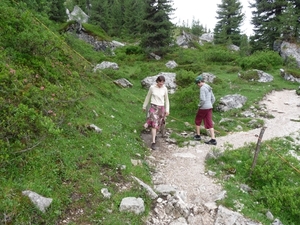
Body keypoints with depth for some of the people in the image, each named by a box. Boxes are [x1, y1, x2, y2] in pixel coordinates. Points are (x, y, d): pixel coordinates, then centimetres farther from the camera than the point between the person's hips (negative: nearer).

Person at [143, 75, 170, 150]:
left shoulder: (165, 89, -1)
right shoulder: (152, 87, -6)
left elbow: (166, 100, 8)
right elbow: (148, 97, 6)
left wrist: (167, 110, 4)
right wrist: (144, 106, 13)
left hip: (161, 108, 2)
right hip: (153, 107, -2)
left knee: (158, 124, 10)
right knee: (154, 124, -12)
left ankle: (154, 135, 38)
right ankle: (153, 142, -10)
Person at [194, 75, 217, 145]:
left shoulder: (202, 88, -15)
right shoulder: (209, 88, 13)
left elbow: (203, 99, -24)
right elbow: (213, 99, 17)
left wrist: (199, 105, -8)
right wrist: (209, 106, 18)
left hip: (203, 108, -8)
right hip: (209, 108, 8)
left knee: (197, 121, 15)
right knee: (209, 124, 5)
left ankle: (198, 136, 25)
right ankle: (213, 140, -1)